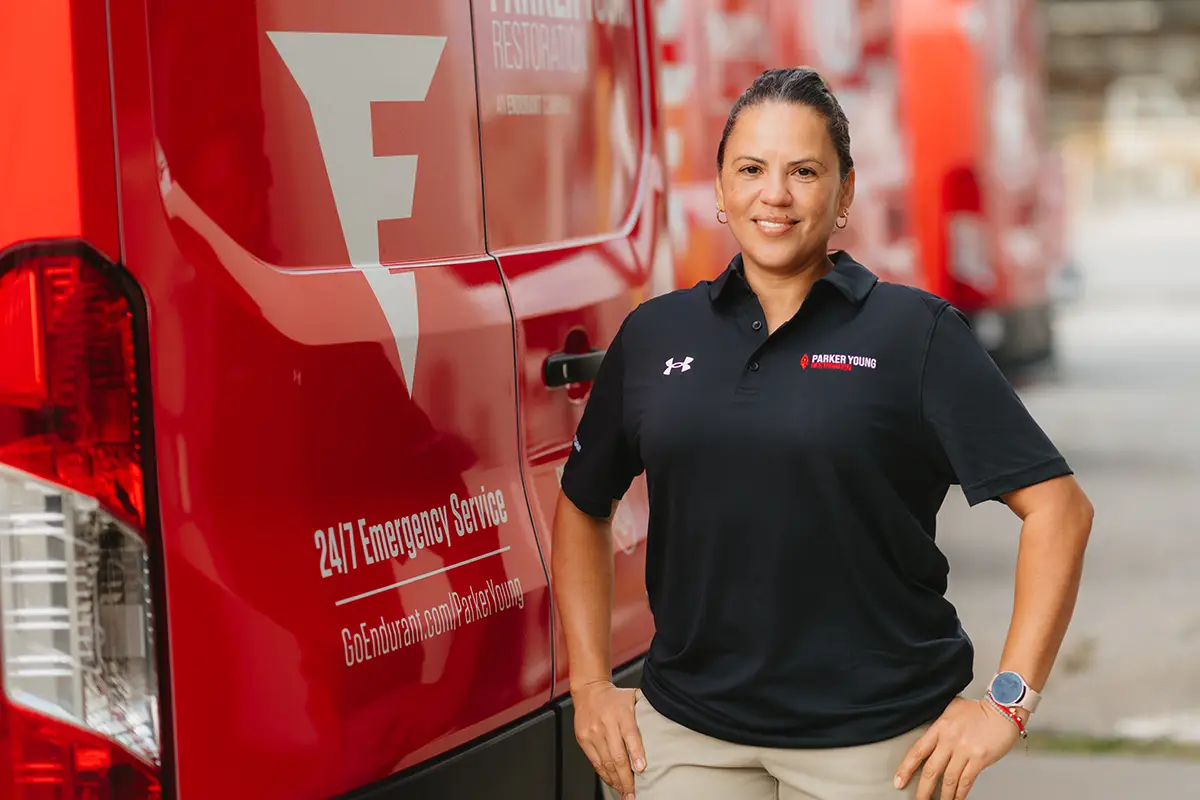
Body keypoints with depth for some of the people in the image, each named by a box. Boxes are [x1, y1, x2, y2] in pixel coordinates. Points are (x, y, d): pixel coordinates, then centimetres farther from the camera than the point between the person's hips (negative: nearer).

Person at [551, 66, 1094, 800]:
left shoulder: (915, 332, -3)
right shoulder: (655, 335, 7)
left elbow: (1058, 506, -7)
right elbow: (583, 507, 18)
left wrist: (1010, 701, -12)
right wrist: (591, 685, 9)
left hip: (874, 738, -3)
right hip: (688, 731, 3)